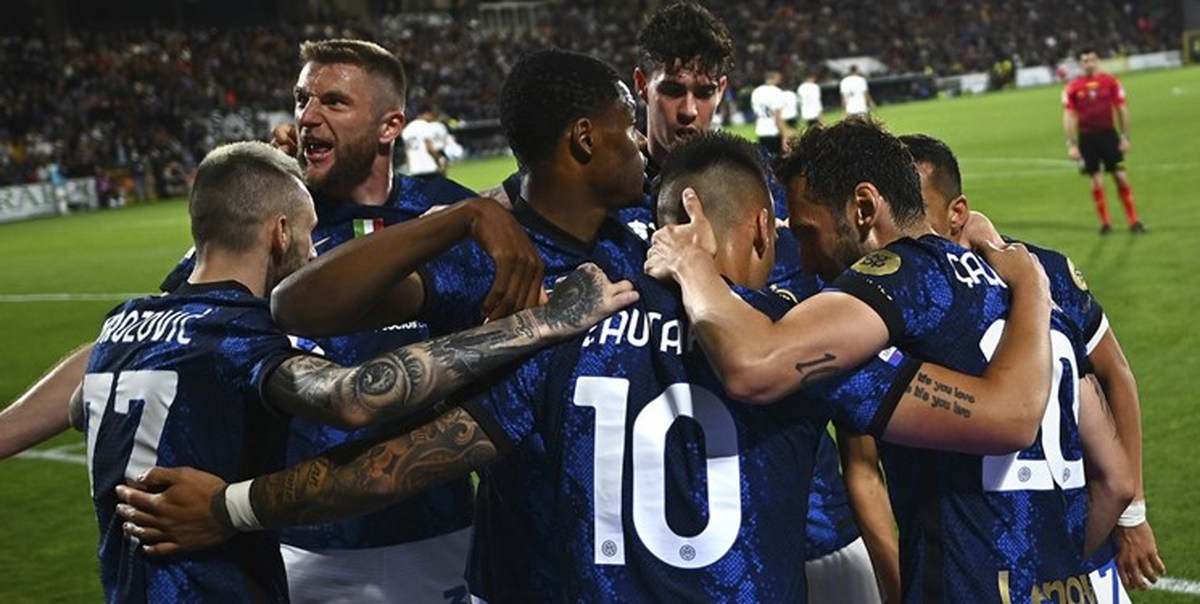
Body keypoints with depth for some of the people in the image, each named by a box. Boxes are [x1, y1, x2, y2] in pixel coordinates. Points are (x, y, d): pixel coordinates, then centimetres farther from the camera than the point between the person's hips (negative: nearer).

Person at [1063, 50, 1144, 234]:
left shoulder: (1110, 82, 1)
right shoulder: (1072, 87, 0)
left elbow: (1122, 109, 5)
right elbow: (1068, 116, 0)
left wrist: (1125, 137, 1)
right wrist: (1071, 144, -5)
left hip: (1108, 133, 0)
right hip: (1087, 137, 0)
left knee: (1121, 177, -2)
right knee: (1096, 181, 2)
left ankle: (1134, 221, 5)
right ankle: (1105, 224, 12)